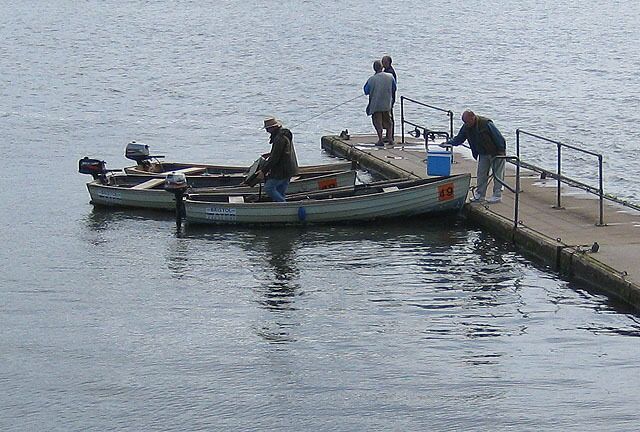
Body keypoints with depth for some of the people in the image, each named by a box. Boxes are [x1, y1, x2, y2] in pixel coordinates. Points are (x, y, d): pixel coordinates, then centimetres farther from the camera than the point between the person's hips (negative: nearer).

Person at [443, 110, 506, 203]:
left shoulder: (486, 124, -27)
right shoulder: (466, 127, -7)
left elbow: (498, 137, -22)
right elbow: (459, 139, 4)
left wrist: (502, 150, -18)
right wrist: (448, 143, -10)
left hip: (497, 153, -7)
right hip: (483, 154, 7)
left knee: (497, 174, -1)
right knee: (481, 174, 6)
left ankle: (497, 195, 3)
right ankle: (479, 195, 12)